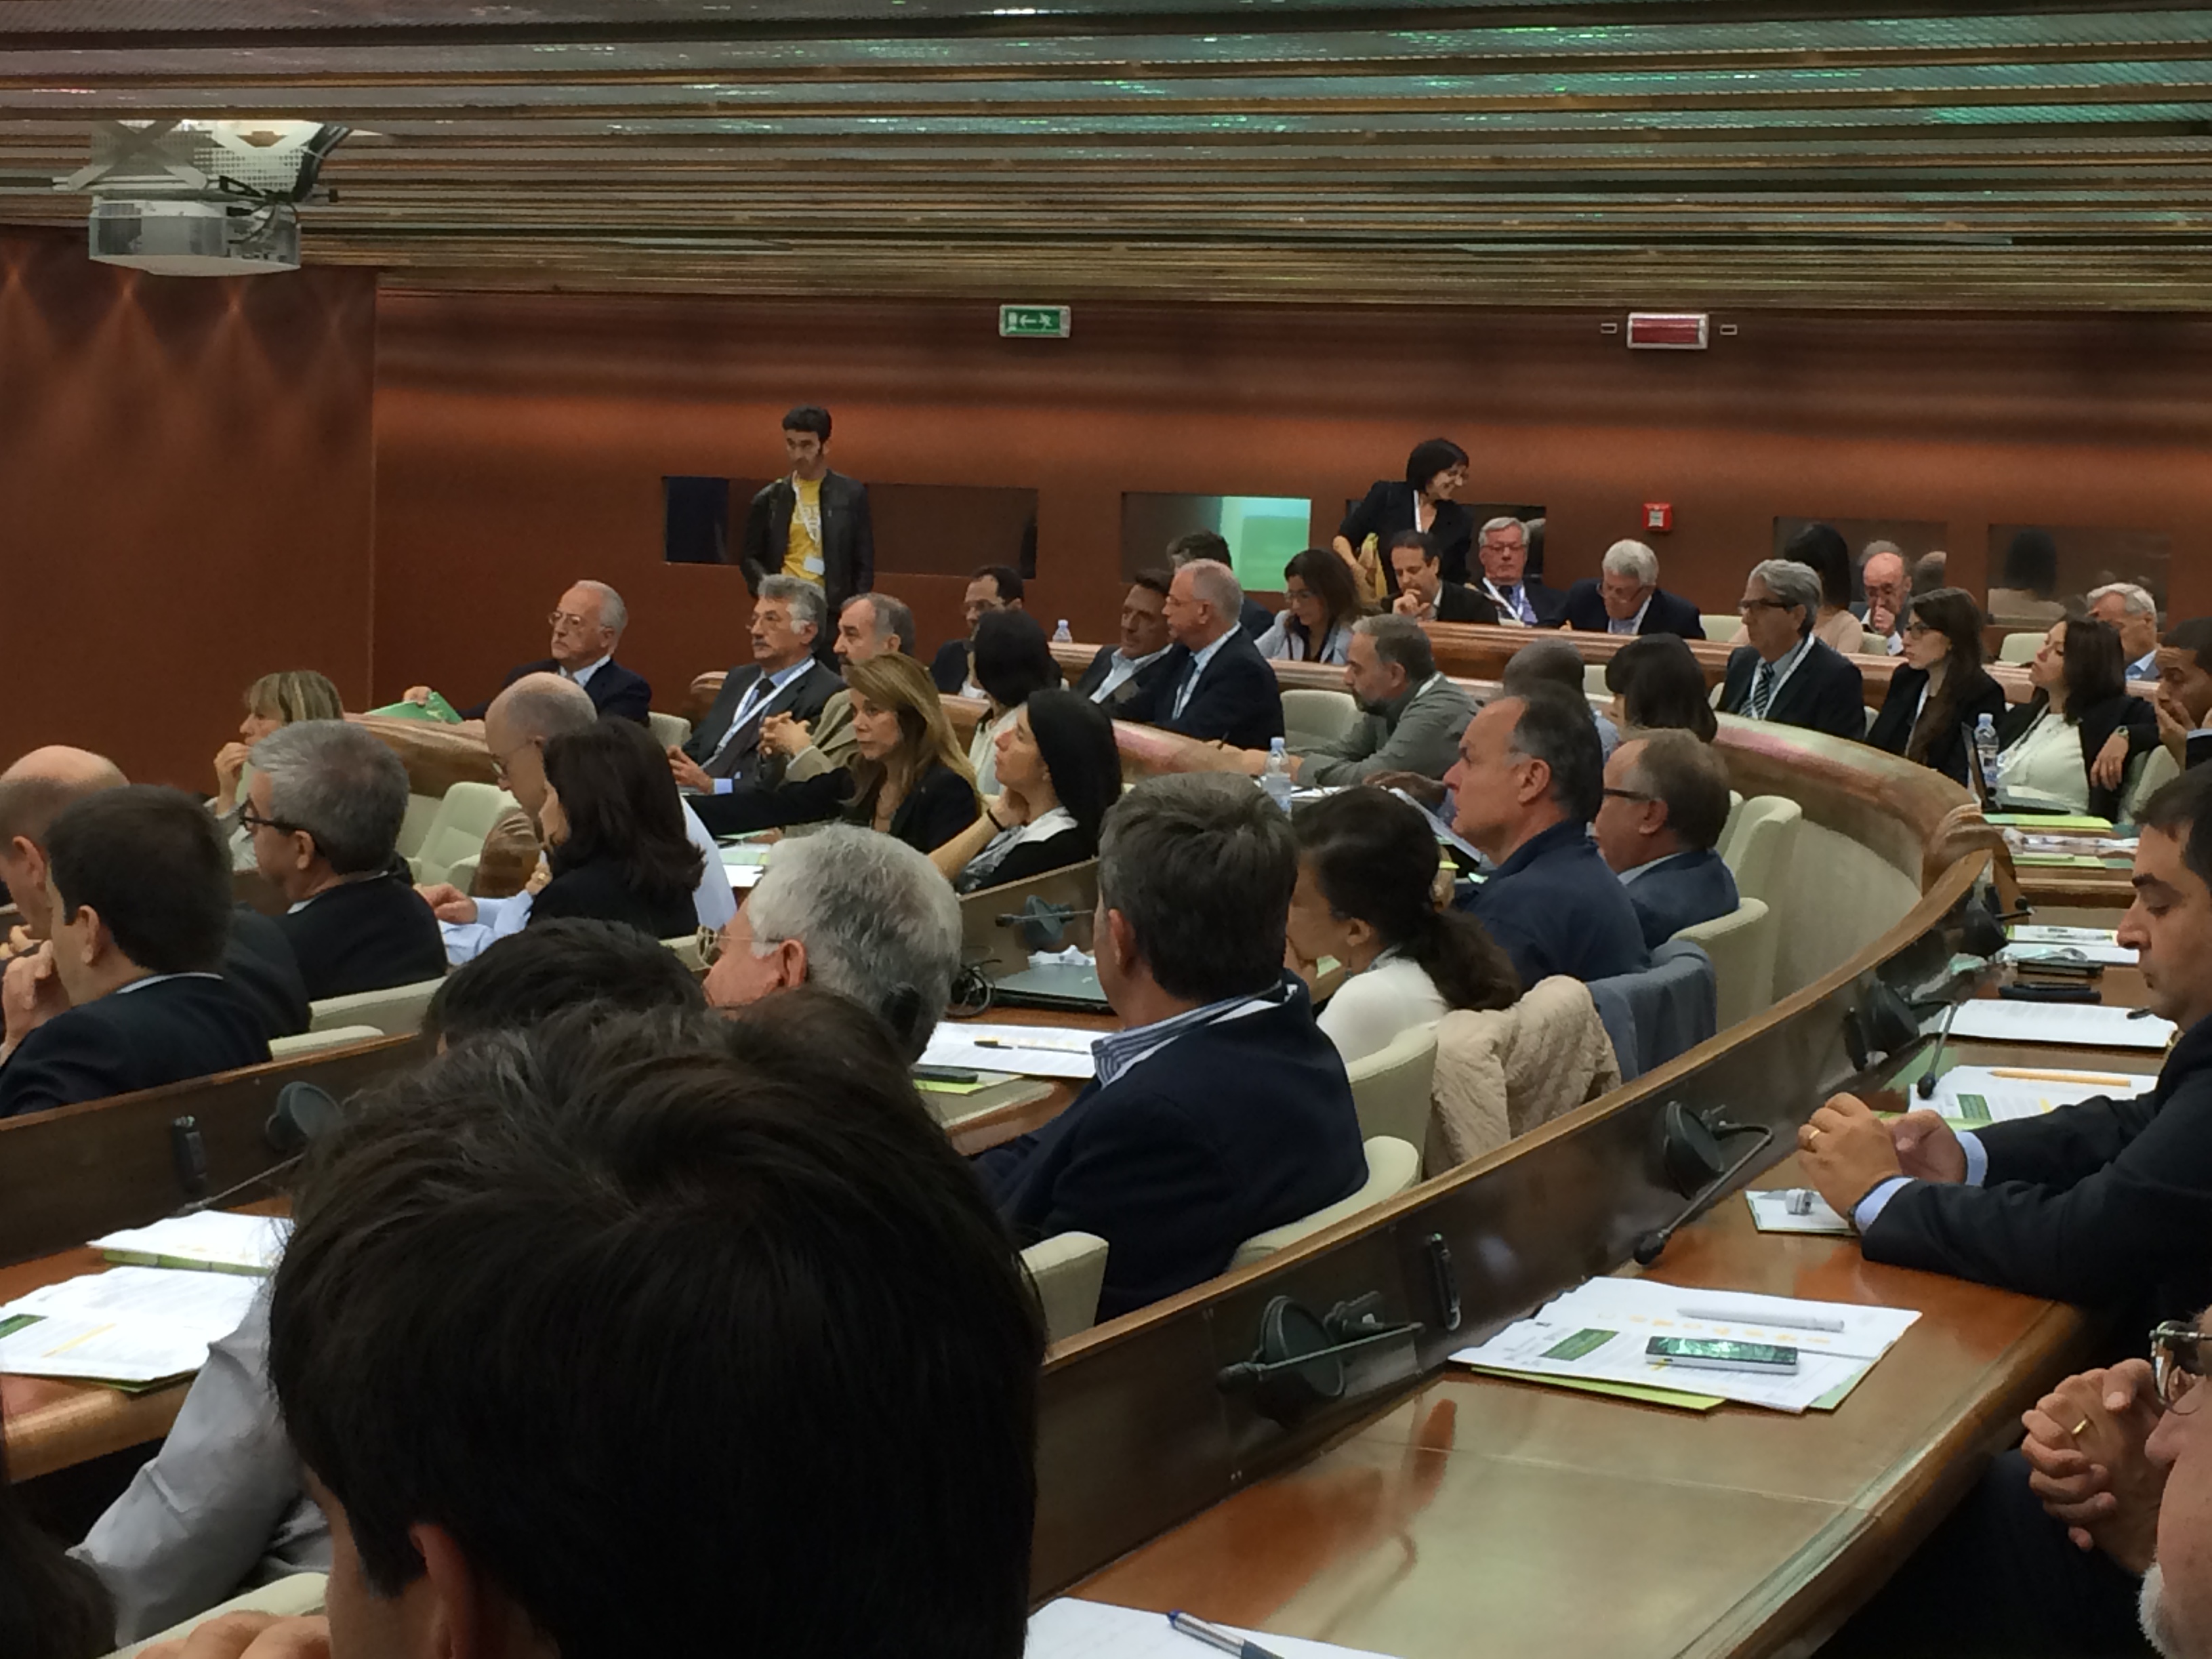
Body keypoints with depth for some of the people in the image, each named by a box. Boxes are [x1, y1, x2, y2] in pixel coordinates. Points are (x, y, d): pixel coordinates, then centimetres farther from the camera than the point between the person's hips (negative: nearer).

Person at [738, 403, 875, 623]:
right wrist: (763, 582, -8)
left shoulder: (851, 494, 5)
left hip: (833, 612, -1)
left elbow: (864, 563, 5)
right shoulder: (769, 499, 8)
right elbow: (750, 555, 13)